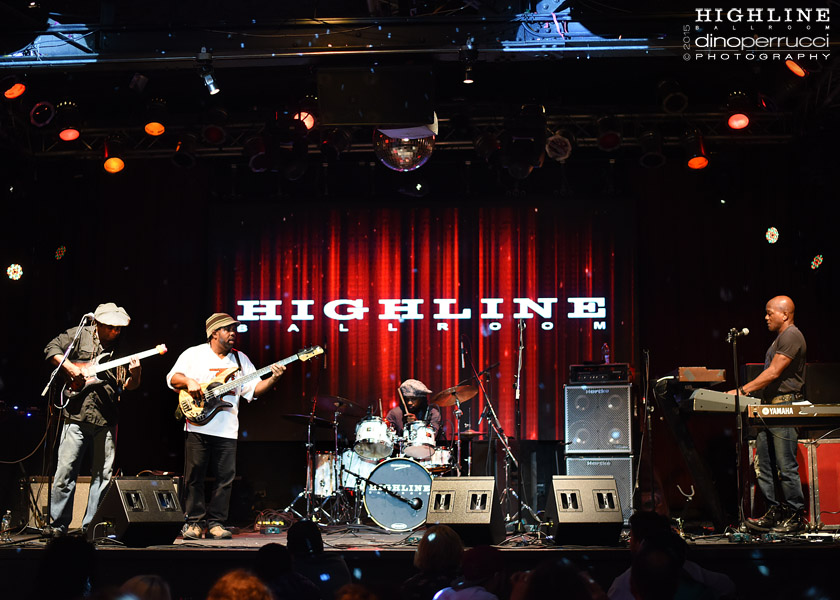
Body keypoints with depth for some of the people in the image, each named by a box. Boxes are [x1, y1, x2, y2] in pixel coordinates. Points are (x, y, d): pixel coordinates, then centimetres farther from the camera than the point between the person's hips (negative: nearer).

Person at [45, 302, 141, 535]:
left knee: (103, 475, 6)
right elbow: (52, 348, 0)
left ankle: (92, 525, 16)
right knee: (65, 472, -2)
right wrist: (70, 368, -12)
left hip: (107, 419, 3)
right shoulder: (80, 335, 3)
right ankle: (58, 525, 10)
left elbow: (129, 385, 10)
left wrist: (134, 374, -12)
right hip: (77, 413, -3)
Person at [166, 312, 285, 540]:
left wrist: (273, 379, -9)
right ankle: (195, 523, 9)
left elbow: (255, 388, 8)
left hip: (227, 429, 3)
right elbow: (172, 377, 1)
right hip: (198, 426, -3)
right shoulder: (194, 354, 5)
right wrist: (188, 381, -18)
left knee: (225, 478, 1)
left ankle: (215, 523, 9)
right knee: (194, 477, 0)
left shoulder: (240, 359, 14)